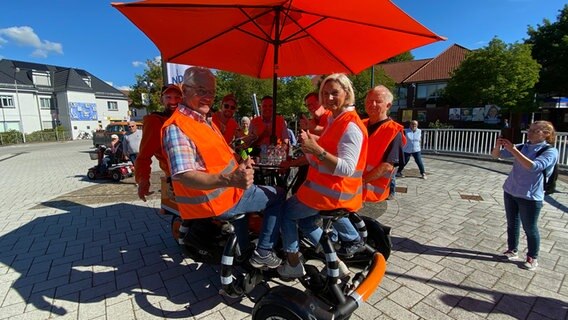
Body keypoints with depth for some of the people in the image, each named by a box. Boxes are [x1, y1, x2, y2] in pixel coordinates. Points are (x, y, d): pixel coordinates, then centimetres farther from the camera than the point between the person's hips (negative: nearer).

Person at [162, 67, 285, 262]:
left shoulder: (204, 121, 11)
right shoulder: (177, 128, -22)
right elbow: (184, 176, -34)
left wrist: (241, 167, 7)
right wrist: (229, 180, -47)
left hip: (223, 189, 10)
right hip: (215, 201, -10)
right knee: (278, 197, 0)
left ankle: (243, 251, 46)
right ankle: (264, 252, 11)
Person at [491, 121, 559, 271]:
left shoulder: (550, 151, -11)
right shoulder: (522, 147, 5)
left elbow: (533, 166, -28)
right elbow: (496, 155, 4)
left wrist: (513, 150, -30)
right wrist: (498, 145, -18)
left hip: (530, 196, -5)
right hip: (510, 192, 5)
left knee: (530, 228, 7)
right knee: (512, 224, 15)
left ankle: (532, 258, 24)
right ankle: (512, 251, 29)